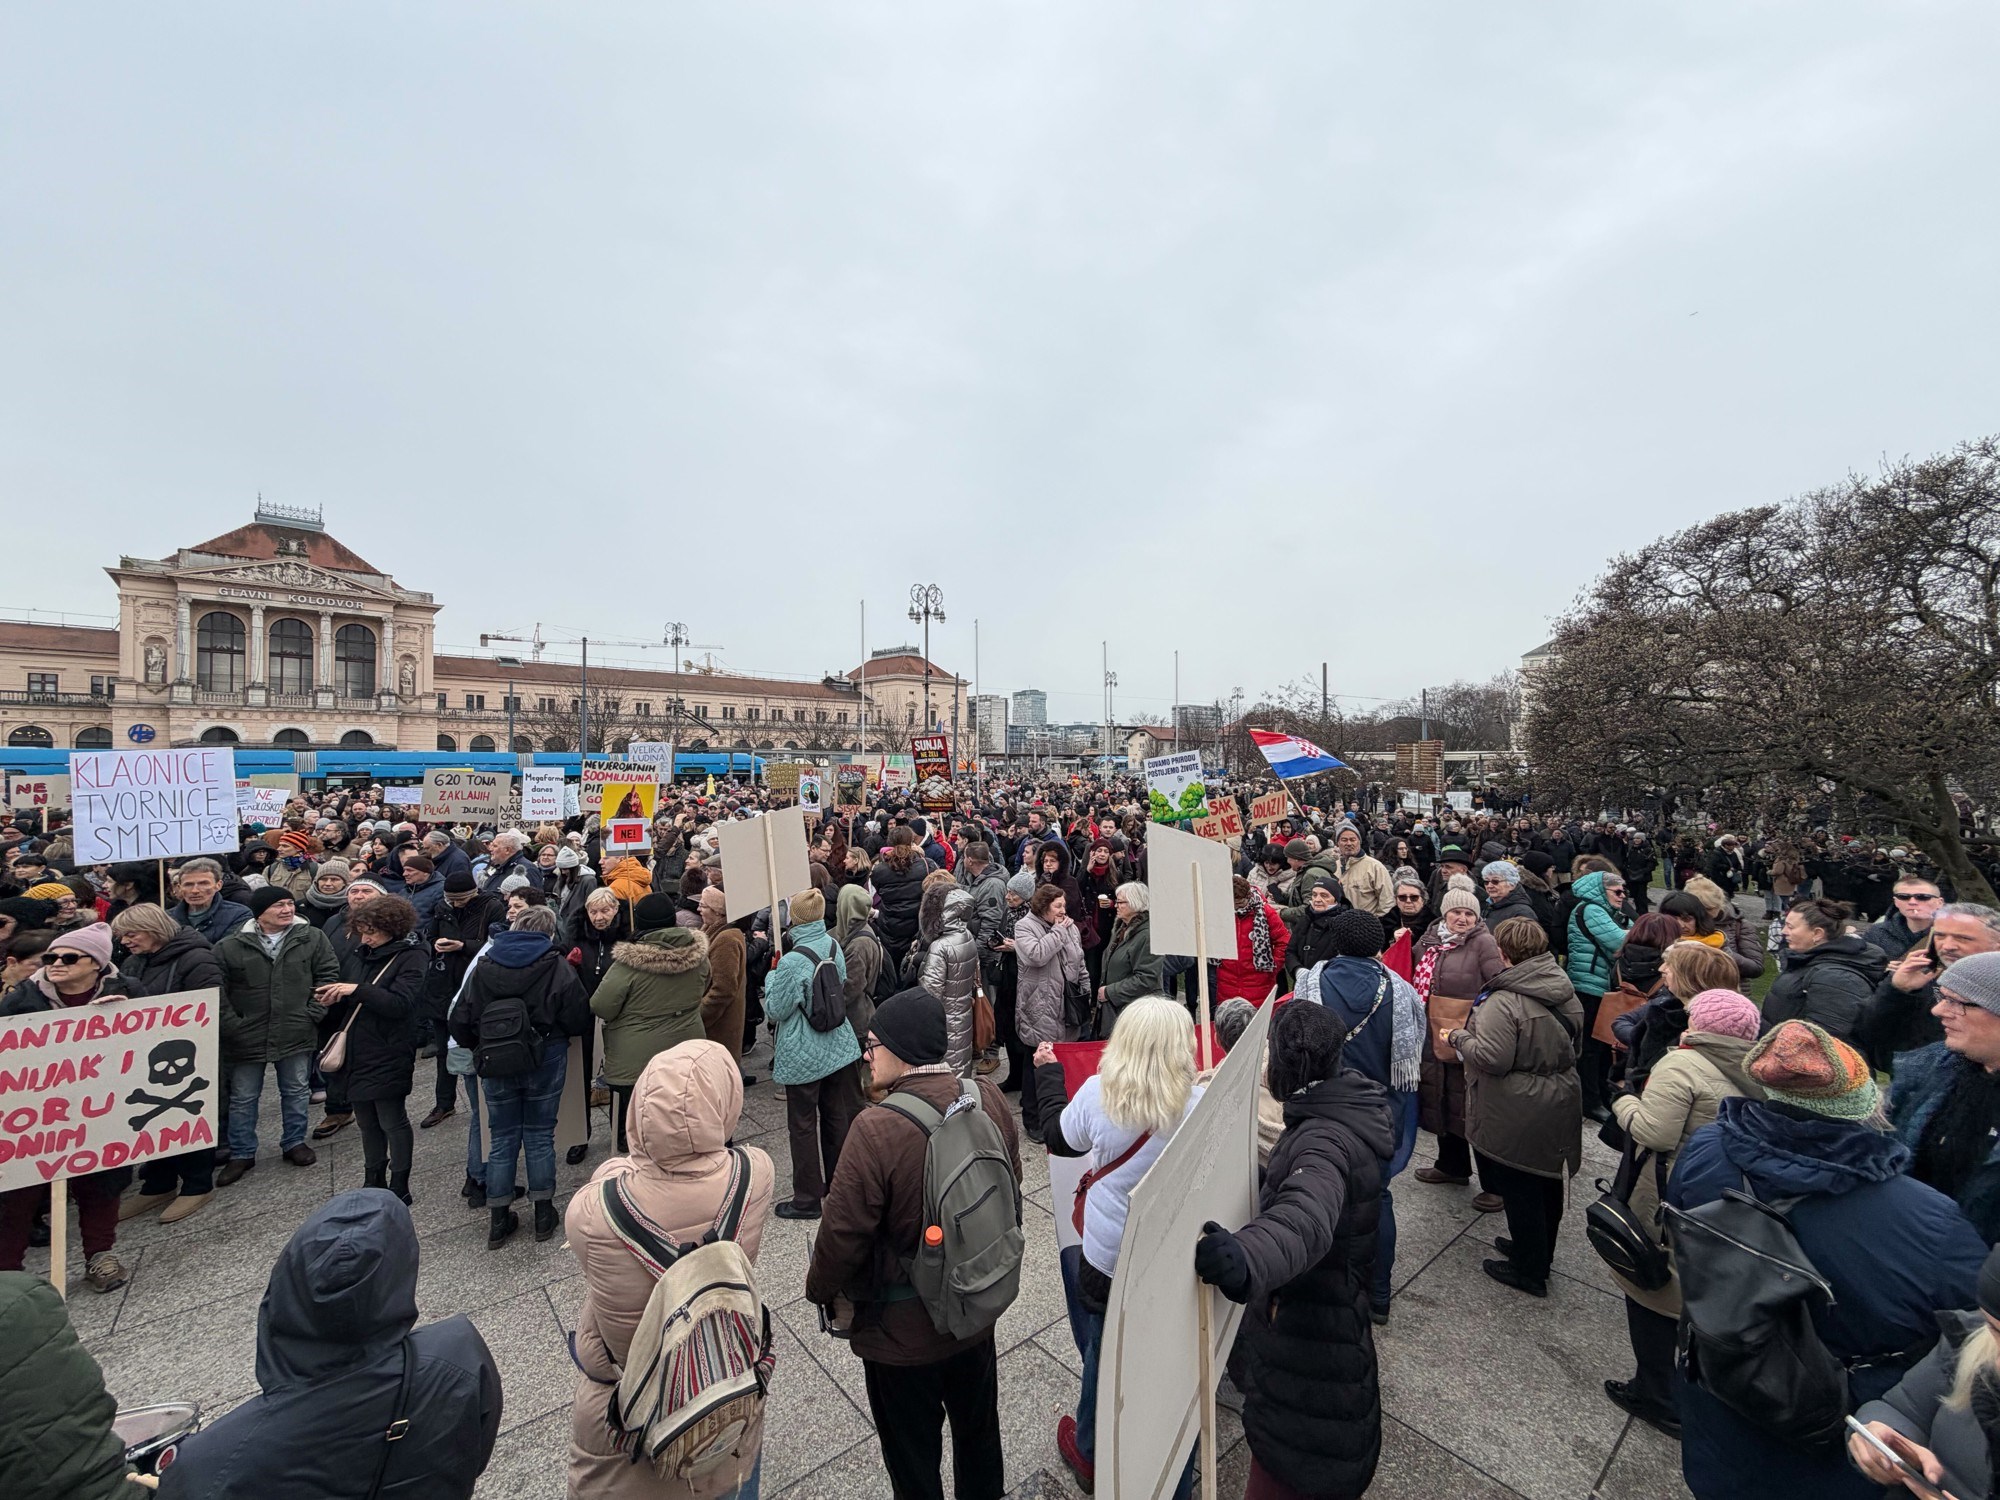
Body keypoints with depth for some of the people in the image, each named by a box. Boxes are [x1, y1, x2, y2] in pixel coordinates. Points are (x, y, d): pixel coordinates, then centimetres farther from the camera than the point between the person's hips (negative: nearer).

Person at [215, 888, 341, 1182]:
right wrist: (231, 1025, -8)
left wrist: (313, 1013, -7)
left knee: (296, 1091, 13)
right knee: (243, 1097, 13)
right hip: (247, 1036, 0)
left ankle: (294, 1142, 31)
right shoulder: (230, 946, -7)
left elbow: (328, 975, -1)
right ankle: (241, 1154, 29)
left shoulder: (313, 938, -5)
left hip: (297, 1033, 0)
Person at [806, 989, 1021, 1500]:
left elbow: (843, 1233, -23)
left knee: (913, 1456, 22)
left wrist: (821, 1290, -2)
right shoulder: (989, 1099, -15)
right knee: (978, 1429, 30)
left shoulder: (877, 1129, -33)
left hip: (902, 1333, -5)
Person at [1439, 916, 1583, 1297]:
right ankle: (1540, 1252, 42)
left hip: (1518, 1117, -9)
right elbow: (1571, 1044, 14)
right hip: (1559, 1106, 9)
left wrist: (1458, 1036, -13)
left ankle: (1529, 1271, 22)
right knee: (1547, 1183, 23)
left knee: (1519, 1190, 8)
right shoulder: (1566, 993, 1)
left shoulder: (1504, 1002, -27)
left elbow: (1491, 1058, -29)